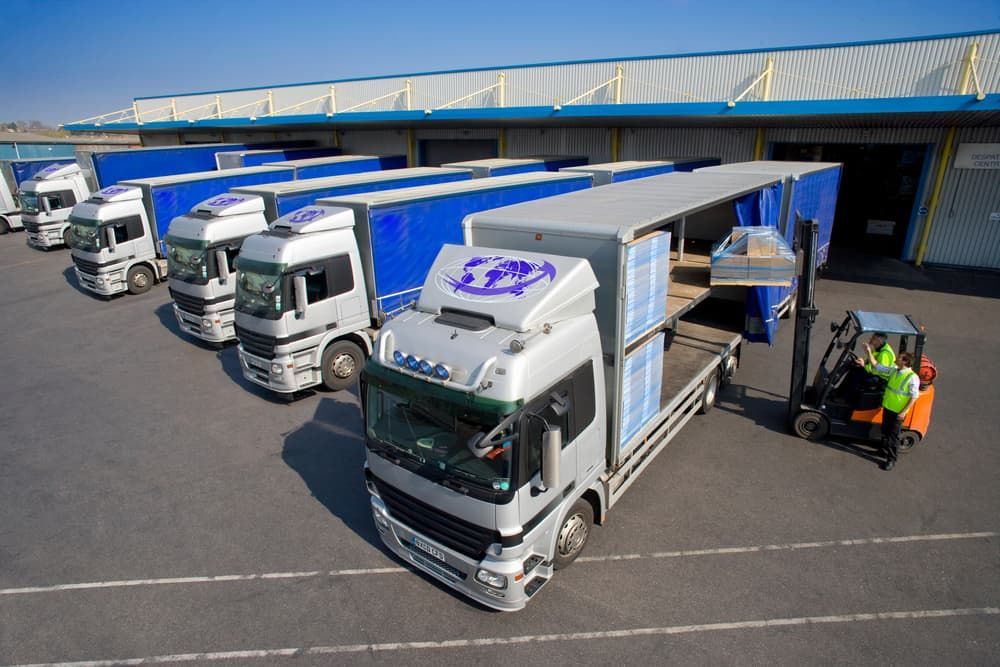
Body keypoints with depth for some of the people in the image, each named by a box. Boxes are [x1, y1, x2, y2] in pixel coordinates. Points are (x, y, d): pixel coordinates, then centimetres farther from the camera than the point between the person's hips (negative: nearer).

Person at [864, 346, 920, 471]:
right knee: (885, 431, 21)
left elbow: (914, 397, -17)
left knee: (893, 435, 3)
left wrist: (904, 412, -19)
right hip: (887, 408, 6)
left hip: (898, 412, -6)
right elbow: (876, 366, 12)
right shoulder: (893, 371, 0)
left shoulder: (912, 378, -19)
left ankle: (891, 460, 14)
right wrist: (869, 352, 5)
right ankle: (884, 450, 40)